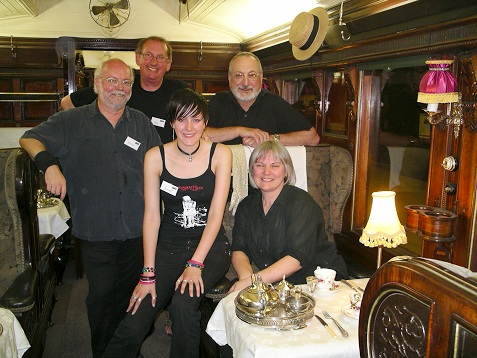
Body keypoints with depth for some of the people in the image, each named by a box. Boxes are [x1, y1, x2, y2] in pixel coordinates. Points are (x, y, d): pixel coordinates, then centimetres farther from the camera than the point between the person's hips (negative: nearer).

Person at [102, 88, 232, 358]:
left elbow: (216, 212, -10)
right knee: (133, 327, -14)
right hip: (169, 245, 1)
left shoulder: (220, 154, -5)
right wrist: (148, 274, -11)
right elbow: (152, 215, -6)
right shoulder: (156, 157, -3)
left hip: (210, 245, -1)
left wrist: (195, 264, -18)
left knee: (183, 304, -28)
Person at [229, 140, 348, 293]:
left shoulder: (301, 203, -14)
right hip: (276, 285, 5)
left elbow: (298, 258, -24)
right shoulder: (246, 206, 6)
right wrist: (246, 276, -23)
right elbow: (238, 250, -1)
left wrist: (252, 281, -30)